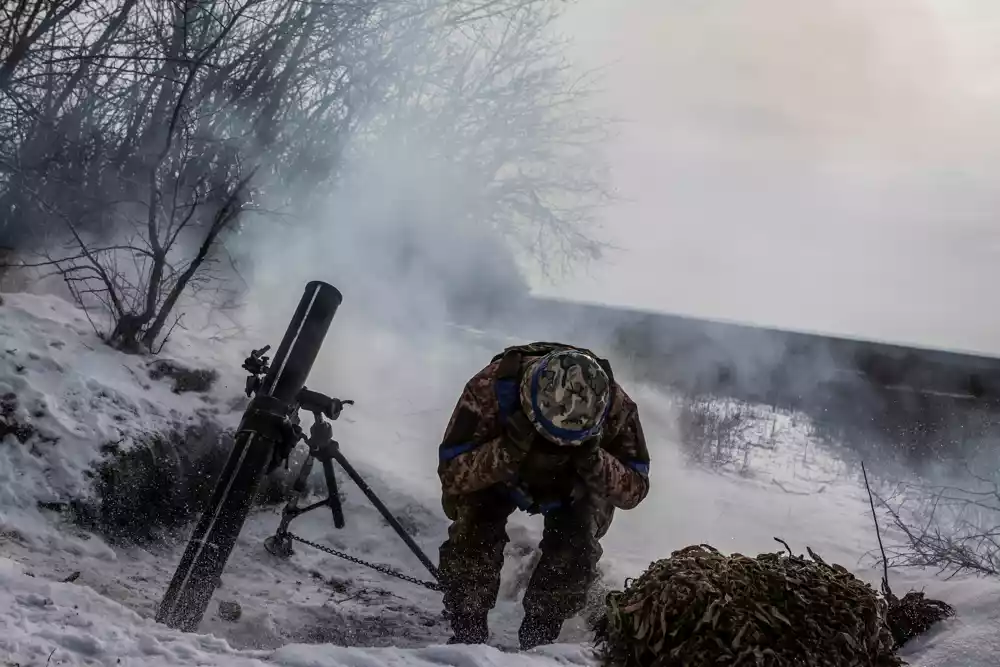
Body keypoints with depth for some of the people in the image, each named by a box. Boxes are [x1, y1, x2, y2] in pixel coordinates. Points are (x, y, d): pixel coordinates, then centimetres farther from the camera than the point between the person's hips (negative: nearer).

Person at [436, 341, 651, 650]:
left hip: (574, 486, 1)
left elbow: (634, 490, -27)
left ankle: (538, 639, 1)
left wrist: (595, 462, -47)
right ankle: (467, 636, -5)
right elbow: (451, 474, -35)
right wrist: (507, 451, -52)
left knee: (574, 550, -20)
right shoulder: (490, 388, -41)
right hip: (493, 478, -1)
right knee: (472, 538, -23)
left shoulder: (616, 407, -36)